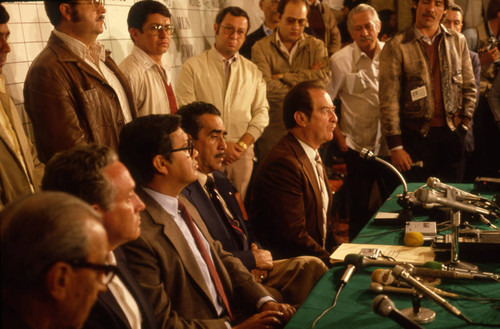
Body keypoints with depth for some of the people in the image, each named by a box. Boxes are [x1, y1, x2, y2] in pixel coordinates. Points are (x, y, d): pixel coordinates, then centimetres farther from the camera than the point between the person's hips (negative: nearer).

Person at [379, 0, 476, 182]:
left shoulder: (458, 41, 8)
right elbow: (389, 100, -9)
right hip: (415, 135, -3)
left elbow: (469, 87, 13)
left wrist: (464, 124, 2)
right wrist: (396, 147, -12)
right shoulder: (396, 46, -6)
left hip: (451, 133, 4)